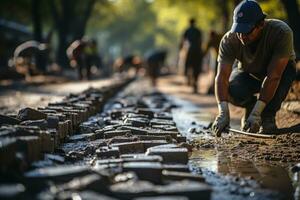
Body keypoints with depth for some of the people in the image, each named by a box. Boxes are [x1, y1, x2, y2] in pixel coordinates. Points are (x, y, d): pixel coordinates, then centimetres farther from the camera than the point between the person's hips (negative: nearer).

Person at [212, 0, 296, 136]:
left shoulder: (282, 32, -37)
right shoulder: (229, 40, -29)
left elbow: (273, 76, -40)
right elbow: (222, 76, -35)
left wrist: (256, 113, -45)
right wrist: (223, 112, -51)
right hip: (247, 74, 1)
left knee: (288, 70, -37)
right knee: (233, 92, -31)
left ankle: (268, 116, -13)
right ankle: (250, 106, 5)